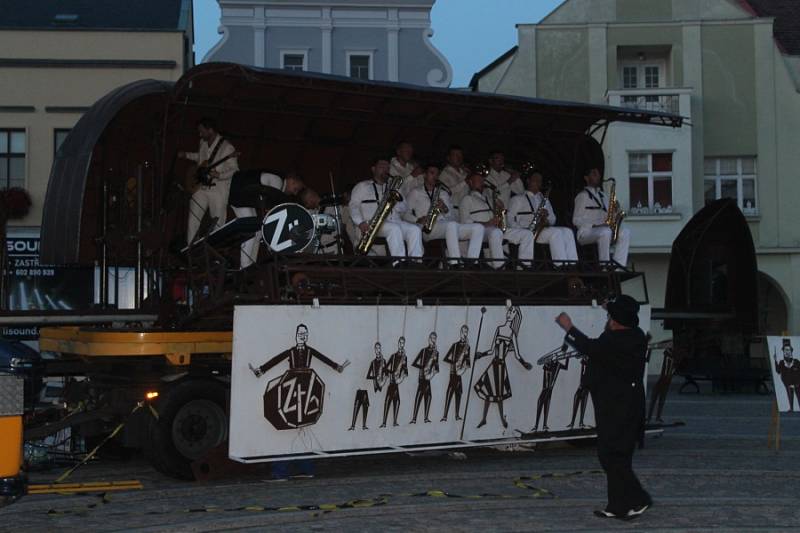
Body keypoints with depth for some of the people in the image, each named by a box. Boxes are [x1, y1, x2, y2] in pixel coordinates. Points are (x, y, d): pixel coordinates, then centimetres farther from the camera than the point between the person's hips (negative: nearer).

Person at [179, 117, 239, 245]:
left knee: (218, 224, 1)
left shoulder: (226, 147, -15)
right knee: (192, 219, 4)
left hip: (218, 191, -6)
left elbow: (235, 170, -15)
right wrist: (186, 155, 19)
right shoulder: (203, 143, 7)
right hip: (201, 188, 6)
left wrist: (219, 175, -29)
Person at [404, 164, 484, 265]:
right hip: (427, 229, -5)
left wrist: (445, 210, 1)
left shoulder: (443, 193, 29)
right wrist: (418, 220, -12)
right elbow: (406, 214, 8)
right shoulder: (415, 192, 17)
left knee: (478, 228, -17)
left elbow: (453, 217, 23)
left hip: (446, 227, 5)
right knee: (451, 225, -39)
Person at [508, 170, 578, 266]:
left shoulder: (544, 200, 30)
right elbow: (509, 219, 3)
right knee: (556, 232, -32)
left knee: (567, 232, -25)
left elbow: (553, 220, 24)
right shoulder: (518, 199, 13)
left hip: (545, 229, 5)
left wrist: (547, 217, -2)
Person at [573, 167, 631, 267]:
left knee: (625, 232, -16)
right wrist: (595, 225, -18)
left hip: (603, 229, 7)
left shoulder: (601, 195, 22)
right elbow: (576, 220, -7)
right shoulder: (583, 195, -1)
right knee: (605, 232, -37)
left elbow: (607, 214, 22)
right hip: (585, 232, -7)